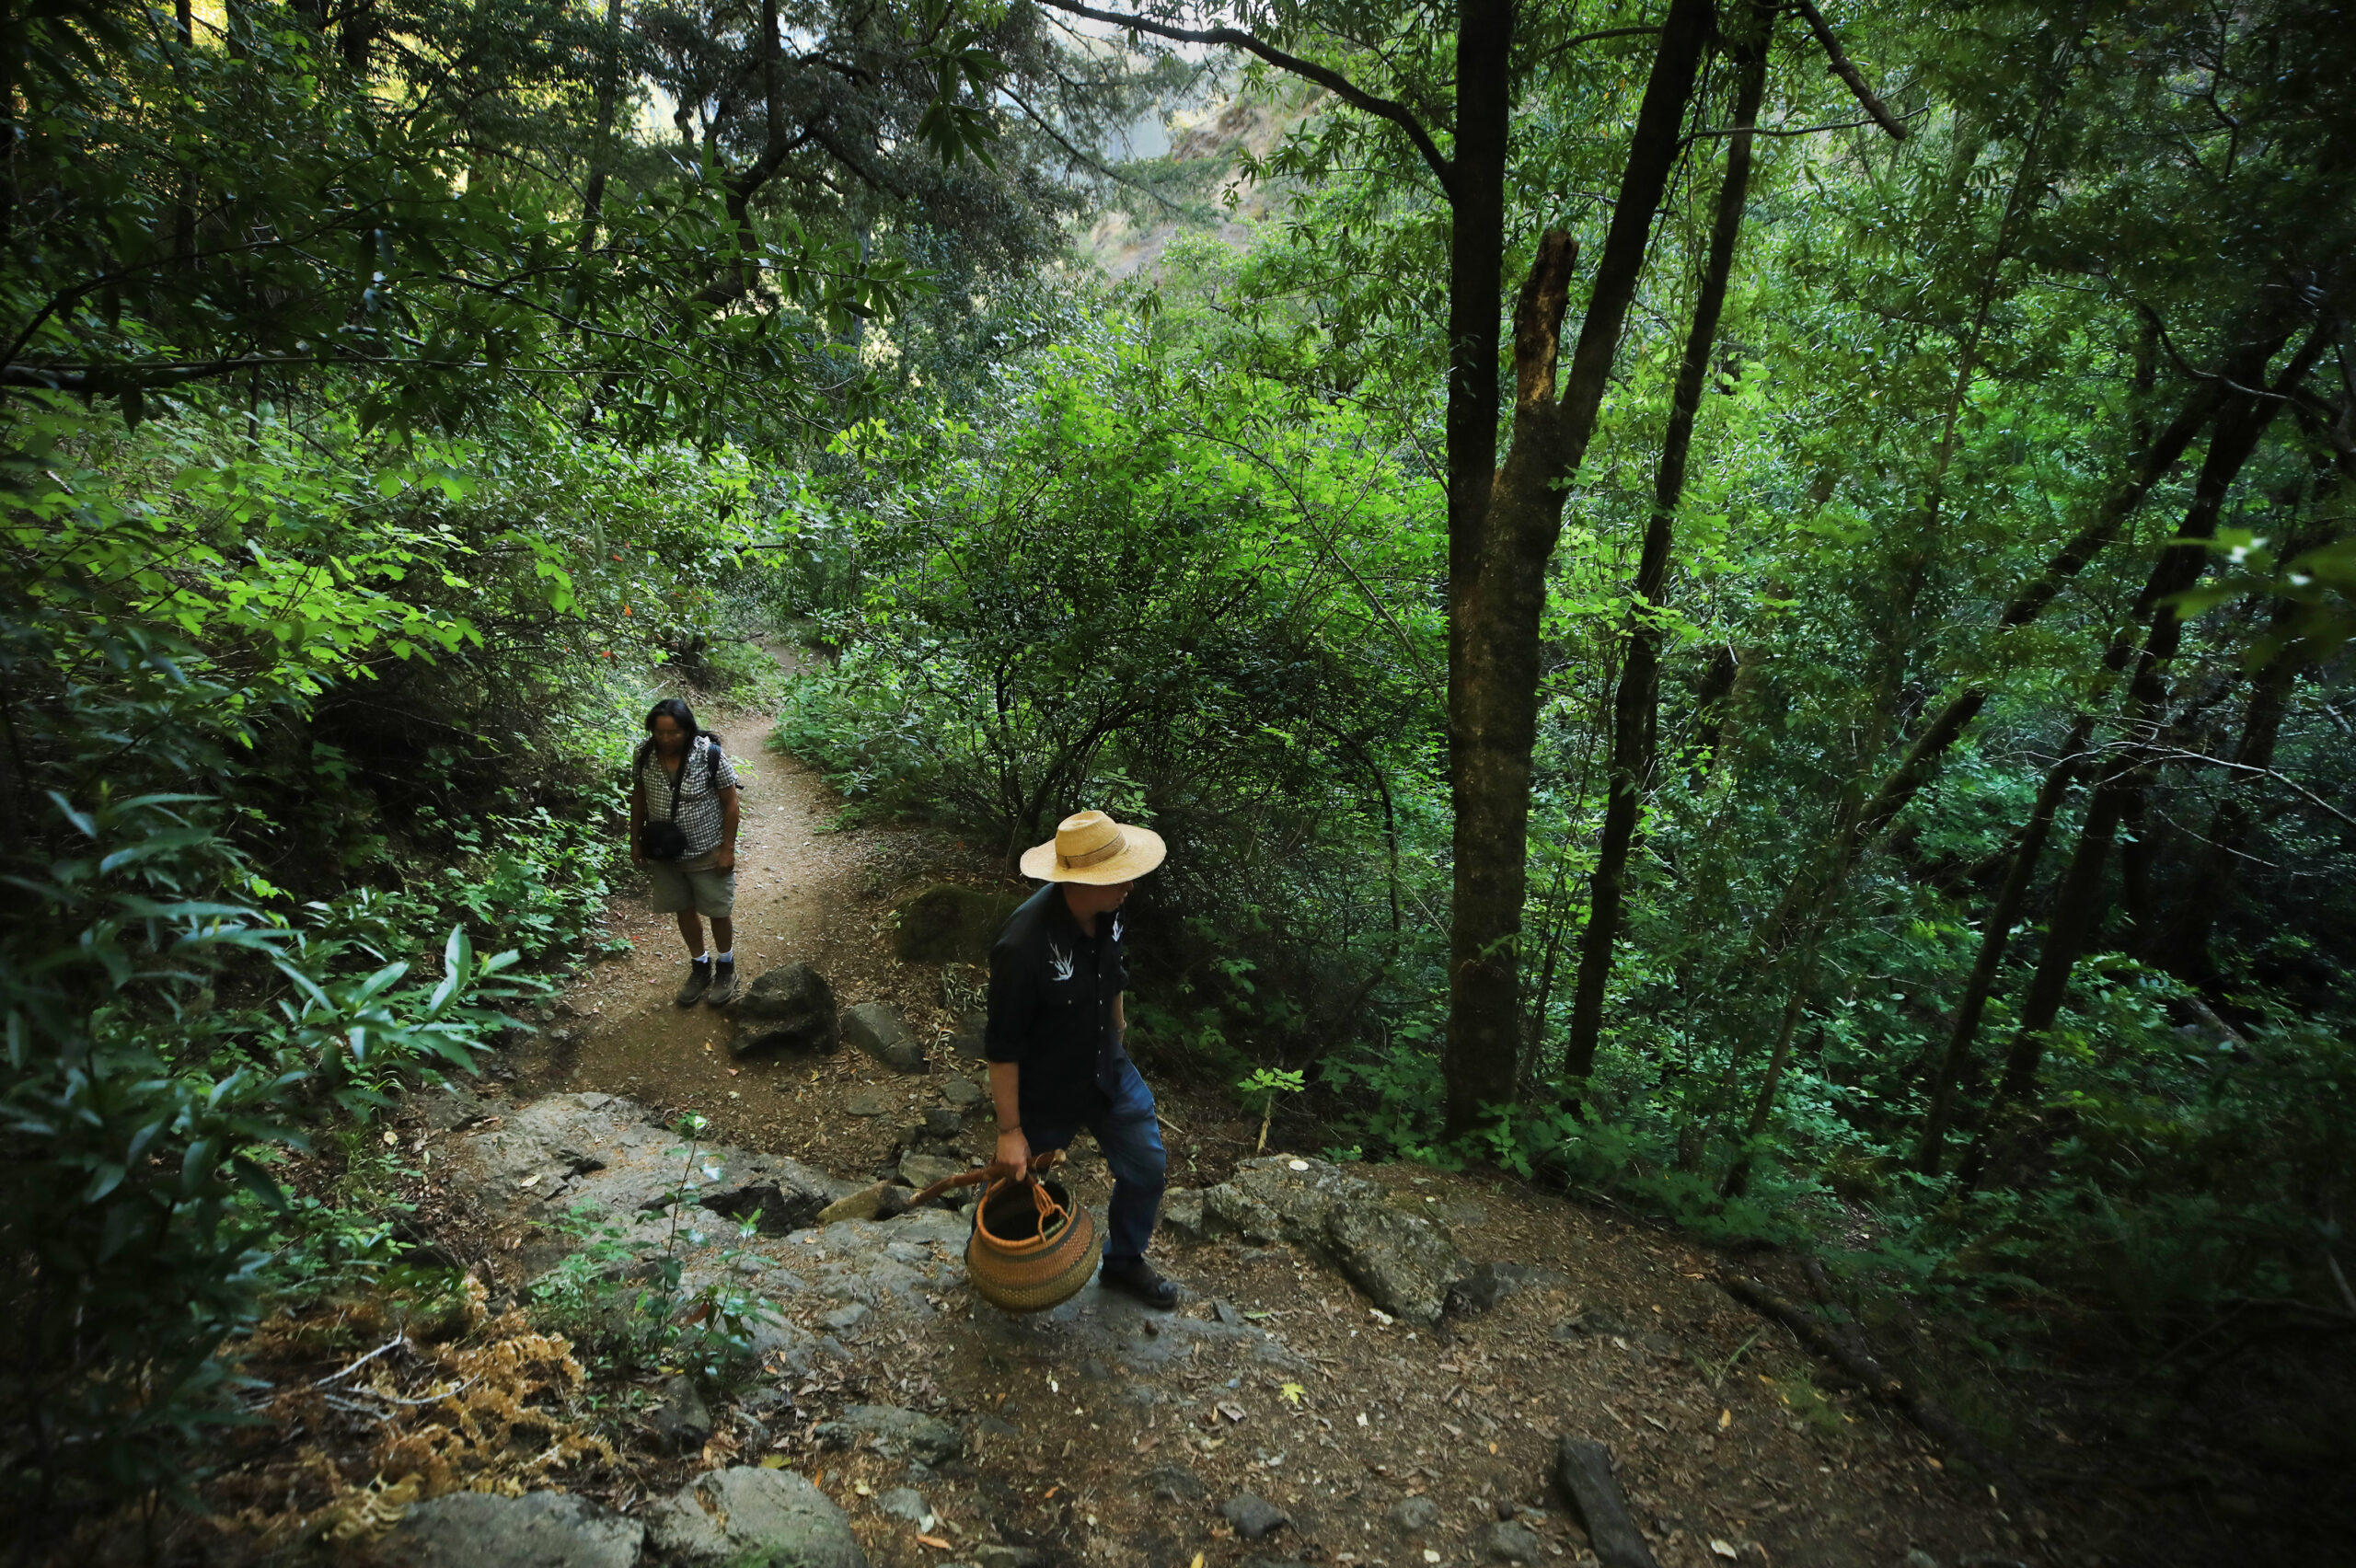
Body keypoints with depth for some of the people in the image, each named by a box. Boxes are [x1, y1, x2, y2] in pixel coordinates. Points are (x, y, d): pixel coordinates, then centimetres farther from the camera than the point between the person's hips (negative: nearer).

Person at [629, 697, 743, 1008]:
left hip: (707, 853, -3)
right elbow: (638, 797, 4)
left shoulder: (710, 755, -22)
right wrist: (636, 840, 8)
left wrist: (728, 848, -12)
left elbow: (729, 802, -14)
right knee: (684, 911, 18)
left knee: (718, 912, 11)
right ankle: (700, 967, 39)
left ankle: (725, 968, 35)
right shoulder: (644, 754, -11)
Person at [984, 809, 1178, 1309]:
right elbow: (1002, 1047, -26)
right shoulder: (1023, 946, -37)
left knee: (1146, 1170, 14)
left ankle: (1124, 1261, 42)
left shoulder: (1106, 912, -15)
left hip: (1109, 1070, 6)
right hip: (1045, 1091, -5)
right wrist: (1009, 1131, -18)